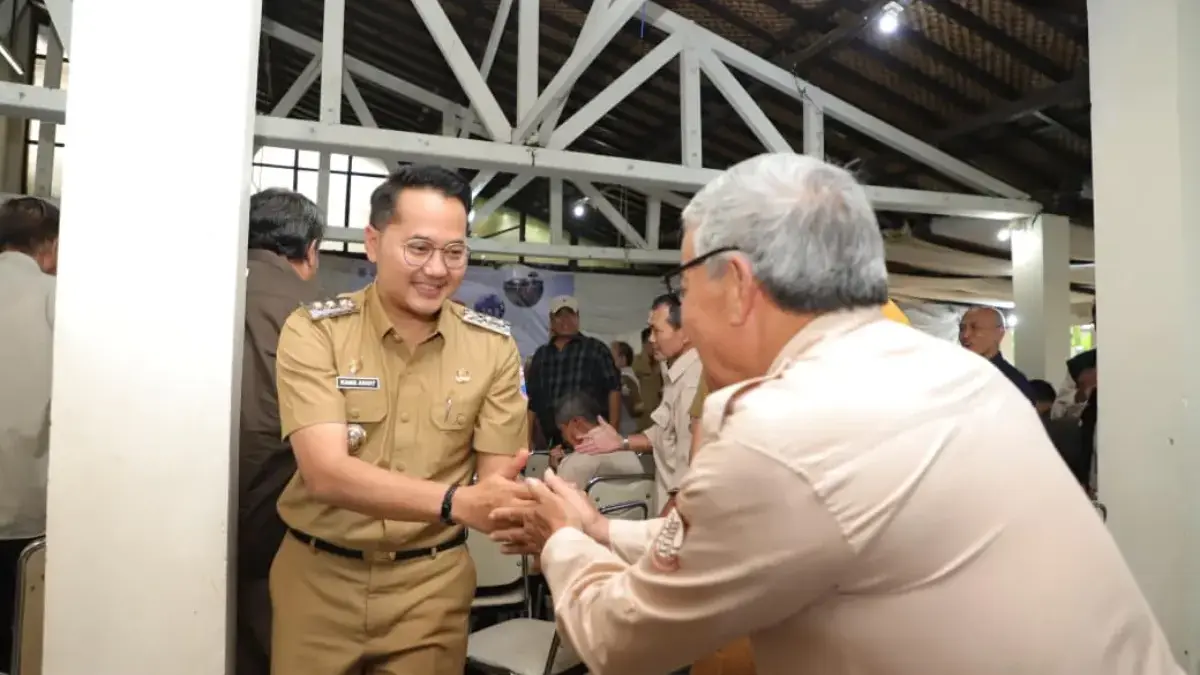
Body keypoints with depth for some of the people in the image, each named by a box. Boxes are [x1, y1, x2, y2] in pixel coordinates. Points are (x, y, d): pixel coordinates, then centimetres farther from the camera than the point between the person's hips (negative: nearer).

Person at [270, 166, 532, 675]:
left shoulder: (493, 346, -6)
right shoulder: (313, 331, -12)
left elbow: (495, 477, -6)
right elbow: (326, 473, -24)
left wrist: (504, 500, -31)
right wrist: (457, 501, -39)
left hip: (432, 579, 1)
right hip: (319, 573, 0)